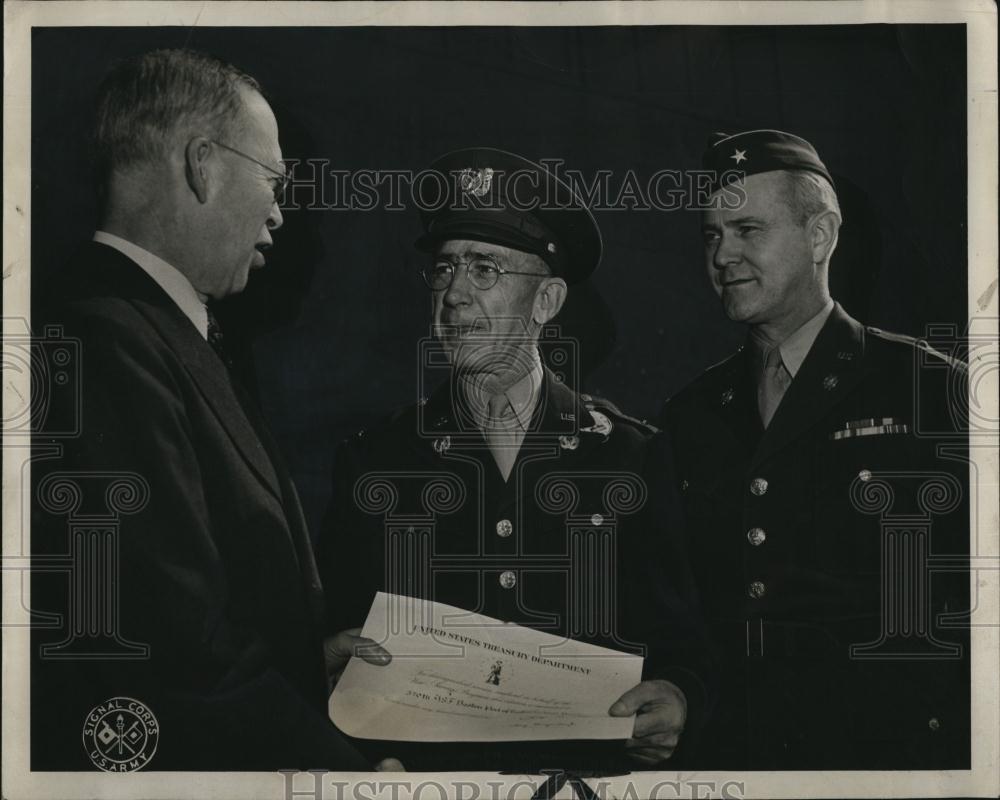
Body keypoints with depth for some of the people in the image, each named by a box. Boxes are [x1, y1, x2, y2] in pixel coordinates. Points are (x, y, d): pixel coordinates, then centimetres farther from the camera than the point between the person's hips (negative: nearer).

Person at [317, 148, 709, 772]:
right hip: (429, 770, 0)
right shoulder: (373, 461, 8)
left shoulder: (630, 455, 7)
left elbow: (679, 635, 9)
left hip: (593, 770, 1)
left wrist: (676, 697, -10)